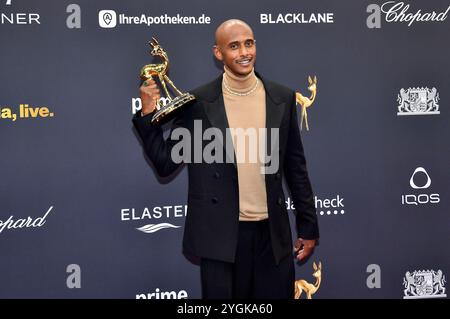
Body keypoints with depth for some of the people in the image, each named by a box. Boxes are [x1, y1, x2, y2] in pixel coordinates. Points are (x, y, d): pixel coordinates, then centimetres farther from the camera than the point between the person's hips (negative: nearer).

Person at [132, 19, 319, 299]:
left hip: (272, 234, 2)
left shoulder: (282, 98, 3)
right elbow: (166, 163, -2)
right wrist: (148, 114, -14)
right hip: (220, 235, -2)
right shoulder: (198, 102, -4)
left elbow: (295, 166, 8)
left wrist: (309, 226, 9)